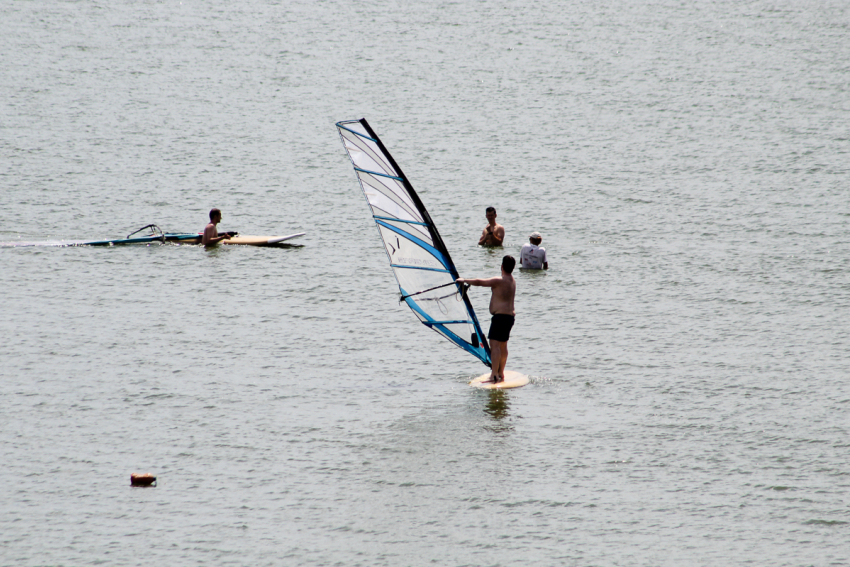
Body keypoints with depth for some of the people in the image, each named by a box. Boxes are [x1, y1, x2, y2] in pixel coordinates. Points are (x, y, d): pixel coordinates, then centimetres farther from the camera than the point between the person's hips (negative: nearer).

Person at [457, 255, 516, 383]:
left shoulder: (499, 281, -15)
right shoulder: (512, 281, 13)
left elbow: (479, 282, -13)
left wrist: (464, 280, -1)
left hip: (500, 316, -10)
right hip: (509, 316, 10)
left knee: (495, 344, -14)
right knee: (503, 345, 18)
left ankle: (494, 375, -23)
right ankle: (501, 374, 25)